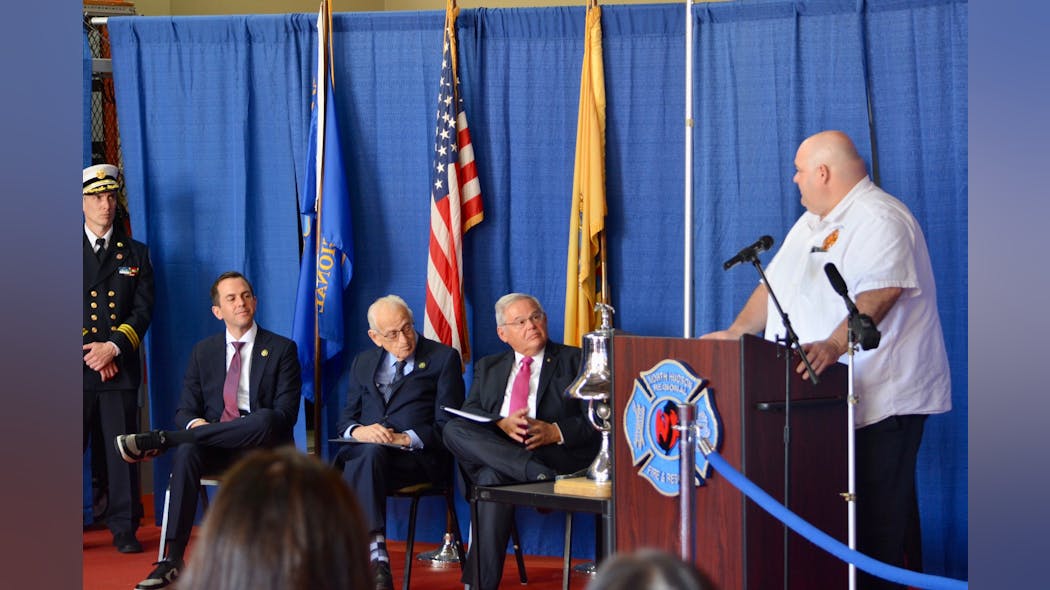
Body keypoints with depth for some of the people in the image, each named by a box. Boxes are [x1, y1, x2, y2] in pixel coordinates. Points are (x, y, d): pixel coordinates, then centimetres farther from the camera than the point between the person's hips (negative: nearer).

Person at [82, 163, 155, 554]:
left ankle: (124, 529, 7)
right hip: (74, 367, -1)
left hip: (120, 368, 1)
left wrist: (114, 347, -10)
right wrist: (90, 354, -8)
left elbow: (143, 309, 4)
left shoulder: (135, 253, 12)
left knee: (122, 450, 1)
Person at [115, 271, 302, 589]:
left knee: (266, 420, -37)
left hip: (261, 448, -2)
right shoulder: (203, 351, 16)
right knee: (186, 452, -33)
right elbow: (185, 409, 11)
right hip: (214, 448, 2)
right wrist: (194, 424, -17)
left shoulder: (282, 349, 5)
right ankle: (172, 560, -37)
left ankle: (159, 439, -31)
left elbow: (285, 414, -5)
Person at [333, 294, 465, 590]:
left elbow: (448, 426, 2)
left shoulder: (443, 358, 9)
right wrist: (358, 431, -5)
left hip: (418, 455, -4)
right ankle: (376, 557, -34)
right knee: (343, 459, -31)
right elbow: (345, 420, 19)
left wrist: (405, 439, -14)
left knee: (370, 456, -36)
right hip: (364, 450, 4)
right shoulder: (364, 362, 23)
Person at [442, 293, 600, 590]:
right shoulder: (488, 367, 27)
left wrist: (557, 432, -16)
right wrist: (501, 424, -13)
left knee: (493, 475, -35)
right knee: (454, 429, -29)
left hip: (557, 452, -4)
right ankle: (539, 476, -41)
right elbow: (469, 412, 10)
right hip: (493, 446, 4)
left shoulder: (575, 361, 15)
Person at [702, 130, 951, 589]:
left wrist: (834, 344, -39)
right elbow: (775, 283, 24)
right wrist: (736, 333, 11)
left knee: (880, 512, -7)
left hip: (881, 398, -9)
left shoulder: (878, 219, -12)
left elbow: (879, 293, -27)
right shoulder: (811, 223, 20)